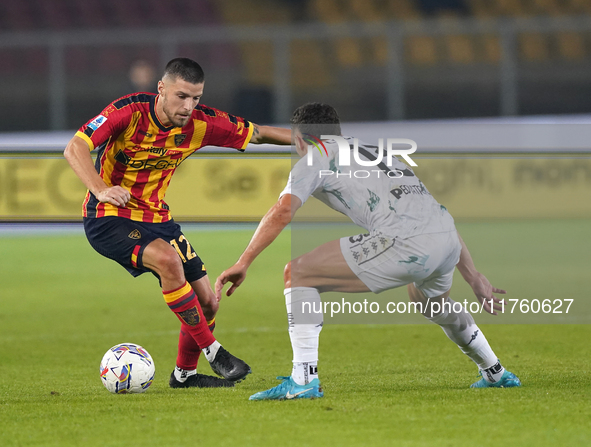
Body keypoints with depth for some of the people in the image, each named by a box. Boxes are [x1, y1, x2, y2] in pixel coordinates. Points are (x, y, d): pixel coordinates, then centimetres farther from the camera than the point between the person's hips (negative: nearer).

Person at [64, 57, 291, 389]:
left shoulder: (201, 123, -8)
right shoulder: (130, 111, -21)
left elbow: (256, 133, 4)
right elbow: (75, 149, -26)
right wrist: (101, 190, -41)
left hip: (157, 218, 6)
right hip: (109, 217, -6)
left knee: (208, 301, 2)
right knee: (168, 259, -33)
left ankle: (185, 374, 25)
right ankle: (212, 350, -21)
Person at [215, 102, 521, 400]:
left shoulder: (316, 158, 15)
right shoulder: (376, 152, 36)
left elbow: (283, 212, -5)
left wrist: (243, 263, -4)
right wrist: (474, 279, 36)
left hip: (406, 242, -8)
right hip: (448, 241, 8)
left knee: (297, 273, 1)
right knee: (429, 299, 42)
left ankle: (304, 379, -9)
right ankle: (496, 374, 52)